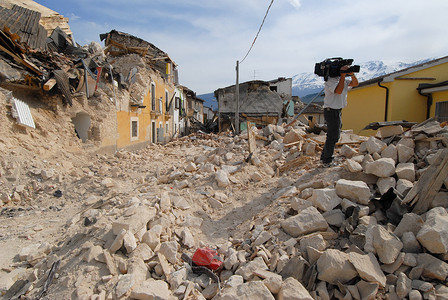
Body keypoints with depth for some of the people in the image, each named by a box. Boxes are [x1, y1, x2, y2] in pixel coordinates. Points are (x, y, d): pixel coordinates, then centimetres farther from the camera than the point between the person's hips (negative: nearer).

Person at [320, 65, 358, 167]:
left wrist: (352, 74, -5)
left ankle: (324, 157, 28)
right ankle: (327, 162, 7)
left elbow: (355, 83, 13)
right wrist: (343, 75, -26)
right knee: (332, 137, -4)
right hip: (331, 112, -10)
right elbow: (339, 91, -30)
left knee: (334, 136, 17)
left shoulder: (342, 79, 13)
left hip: (338, 112, 10)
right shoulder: (331, 81, -16)